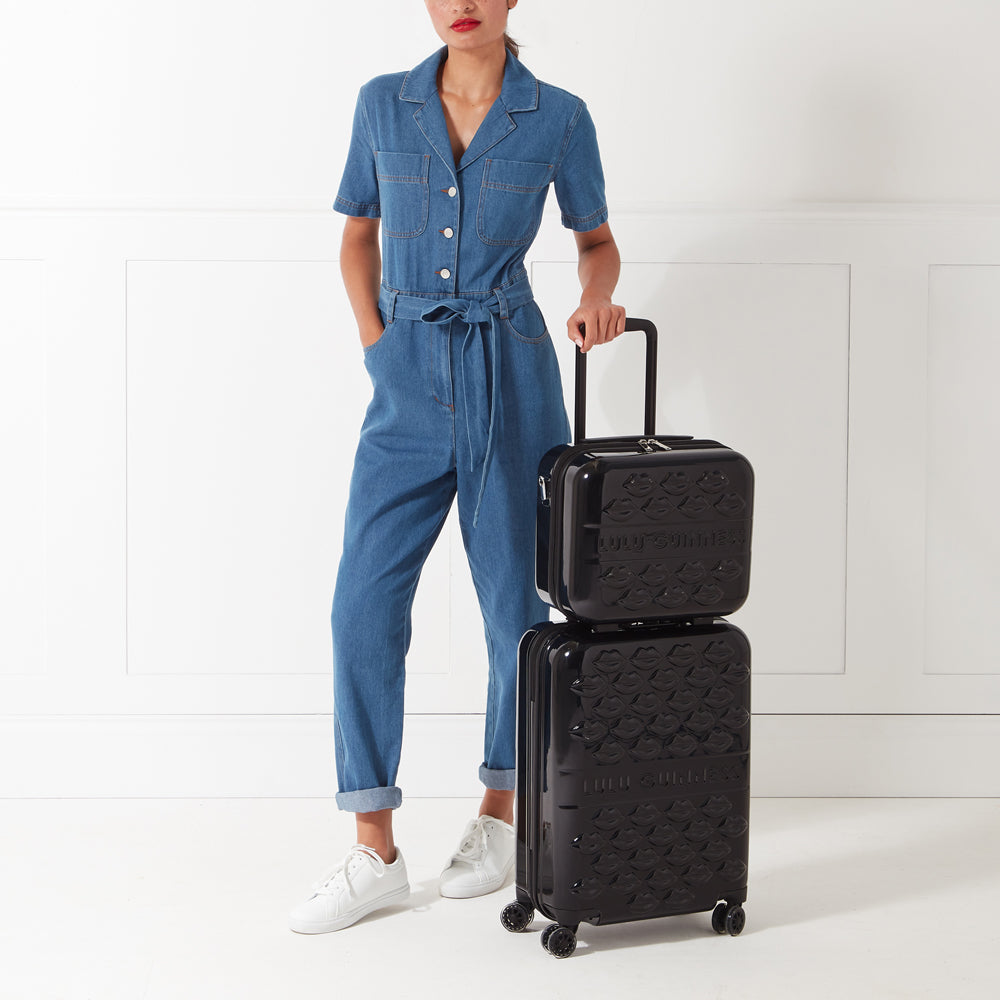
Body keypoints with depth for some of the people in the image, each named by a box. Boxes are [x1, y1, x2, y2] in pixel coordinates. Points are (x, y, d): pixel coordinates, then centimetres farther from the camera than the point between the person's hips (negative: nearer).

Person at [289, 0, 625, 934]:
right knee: (365, 604, -5)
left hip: (511, 379, -2)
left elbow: (596, 238, 11)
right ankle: (375, 855, 4)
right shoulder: (383, 104, 4)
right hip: (409, 388, 2)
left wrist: (597, 298, -10)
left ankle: (498, 813, 27)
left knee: (514, 605, 5)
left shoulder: (558, 118, -1)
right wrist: (374, 342, 3)